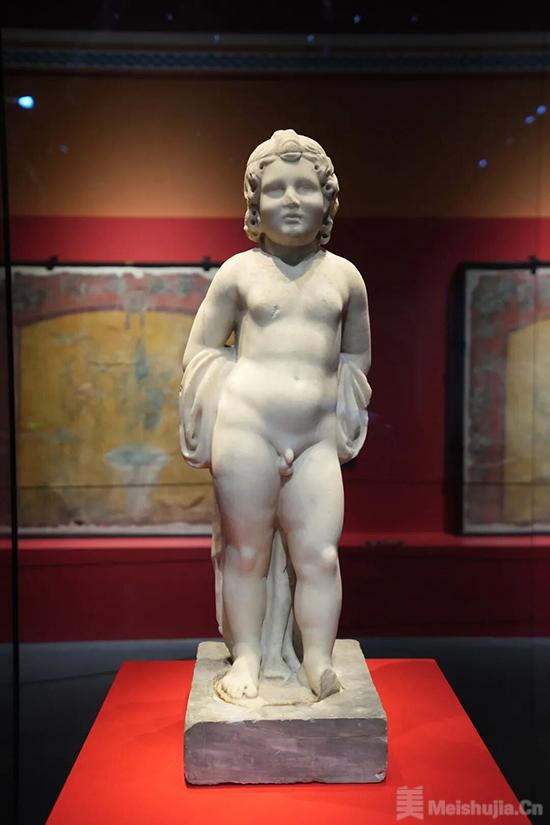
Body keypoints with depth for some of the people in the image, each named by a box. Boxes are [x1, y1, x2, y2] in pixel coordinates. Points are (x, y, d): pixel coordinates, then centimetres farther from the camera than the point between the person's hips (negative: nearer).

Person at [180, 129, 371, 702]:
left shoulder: (344, 275, 12)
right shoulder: (239, 271, 5)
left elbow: (357, 355, 22)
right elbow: (198, 350, 10)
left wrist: (331, 401, 10)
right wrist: (234, 399, 1)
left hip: (318, 438, 2)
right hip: (246, 429, -1)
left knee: (319, 553, 1)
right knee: (246, 550, 6)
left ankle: (317, 660, 17)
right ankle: (246, 657, 20)